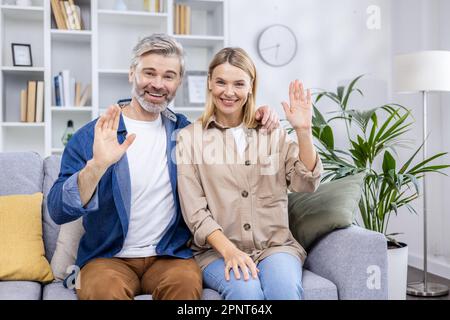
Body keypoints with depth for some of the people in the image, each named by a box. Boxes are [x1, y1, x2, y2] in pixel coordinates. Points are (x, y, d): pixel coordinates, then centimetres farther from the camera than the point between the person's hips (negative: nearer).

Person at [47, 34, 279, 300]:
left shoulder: (183, 130, 6)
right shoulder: (92, 136, -5)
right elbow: (59, 211, -13)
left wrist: (260, 120, 3)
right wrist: (97, 165, -32)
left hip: (171, 255, 2)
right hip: (109, 257, -2)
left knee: (187, 281, -30)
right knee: (104, 289, -34)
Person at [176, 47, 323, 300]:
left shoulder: (272, 133, 11)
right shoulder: (190, 138, 4)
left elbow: (306, 184, 0)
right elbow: (194, 211, -3)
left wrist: (303, 130, -12)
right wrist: (229, 250, -16)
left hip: (276, 245, 2)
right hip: (217, 250, -1)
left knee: (285, 291, -29)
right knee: (246, 292, -32)